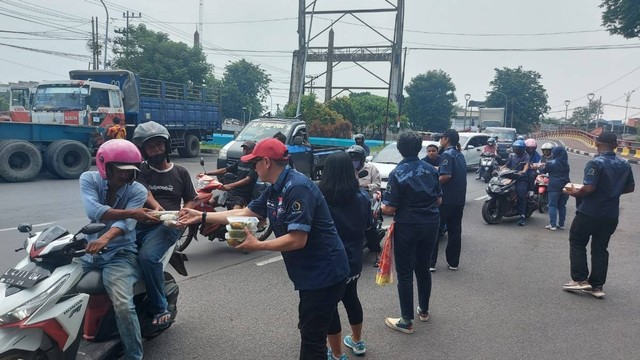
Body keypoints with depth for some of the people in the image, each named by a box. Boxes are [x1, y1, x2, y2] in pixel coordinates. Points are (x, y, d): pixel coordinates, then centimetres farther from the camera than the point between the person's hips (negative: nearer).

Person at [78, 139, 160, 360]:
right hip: (89, 249, 4)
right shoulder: (89, 179, -2)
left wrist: (105, 238, -43)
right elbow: (93, 210, -21)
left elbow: (126, 224, -22)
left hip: (120, 253, -3)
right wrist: (131, 213, -30)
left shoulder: (138, 191, -6)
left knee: (123, 305, -24)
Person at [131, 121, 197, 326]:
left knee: (148, 256, -32)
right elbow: (144, 191, -7)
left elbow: (190, 200, 19)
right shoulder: (141, 170, 13)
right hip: (140, 222, 2)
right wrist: (155, 206, -29)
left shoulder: (180, 173, 15)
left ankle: (159, 308, -17)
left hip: (167, 225, -2)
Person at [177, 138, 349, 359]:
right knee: (308, 329, 25)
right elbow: (245, 213, 13)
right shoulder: (275, 189, 7)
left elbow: (297, 240, -27)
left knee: (312, 339, 1)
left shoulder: (297, 188, -24)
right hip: (311, 272, 10)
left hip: (323, 273, -10)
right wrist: (201, 216, 12)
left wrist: (257, 245, -19)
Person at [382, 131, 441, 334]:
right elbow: (438, 200, 8)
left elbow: (390, 209, -16)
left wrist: (381, 206, 5)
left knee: (405, 273, 4)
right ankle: (424, 310, 34)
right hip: (431, 224, 6)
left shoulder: (397, 174, -15)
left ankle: (406, 321, 9)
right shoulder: (431, 170, 1)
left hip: (407, 227, -5)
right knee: (423, 268, 20)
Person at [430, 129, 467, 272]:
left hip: (446, 199, -8)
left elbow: (446, 175, -24)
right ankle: (453, 262, 17)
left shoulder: (447, 154, -12)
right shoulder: (460, 155, 14)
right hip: (459, 199, 8)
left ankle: (430, 263, 1)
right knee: (455, 230, 12)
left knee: (435, 230, -1)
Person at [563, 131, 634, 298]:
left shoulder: (595, 163, -17)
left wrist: (575, 193, -7)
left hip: (589, 213, -6)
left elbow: (589, 188, -24)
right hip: (611, 215, 6)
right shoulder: (624, 164, 5)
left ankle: (580, 279, 5)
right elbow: (630, 188, 13)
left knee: (577, 243, 9)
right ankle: (597, 286, 14)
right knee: (600, 248, 12)